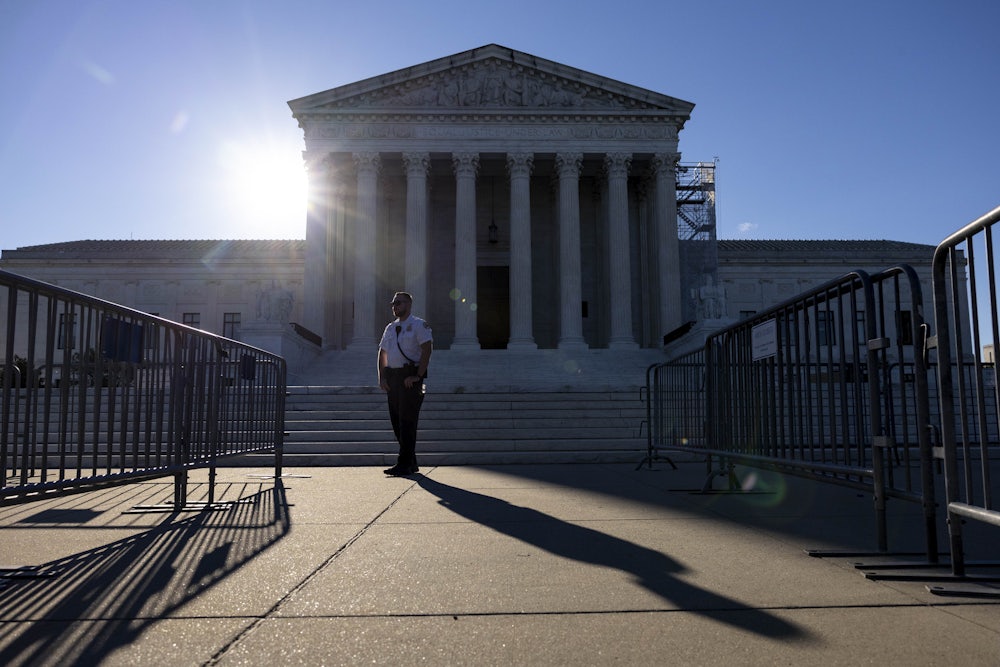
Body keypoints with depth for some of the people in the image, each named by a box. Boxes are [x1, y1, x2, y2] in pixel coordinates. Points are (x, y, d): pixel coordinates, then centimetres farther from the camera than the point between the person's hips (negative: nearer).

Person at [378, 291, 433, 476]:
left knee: (407, 421, -8)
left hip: (409, 377, -7)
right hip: (392, 377, 8)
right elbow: (382, 353, 19)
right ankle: (411, 462, 19)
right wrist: (382, 377, 7)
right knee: (396, 420, 9)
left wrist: (417, 376, -19)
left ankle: (404, 464, -5)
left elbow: (427, 349, -13)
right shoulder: (390, 328, 18)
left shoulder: (418, 325, -3)